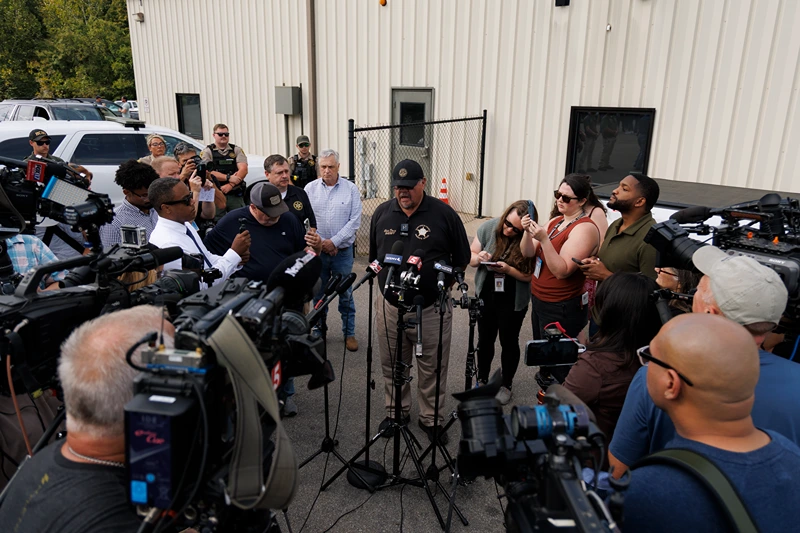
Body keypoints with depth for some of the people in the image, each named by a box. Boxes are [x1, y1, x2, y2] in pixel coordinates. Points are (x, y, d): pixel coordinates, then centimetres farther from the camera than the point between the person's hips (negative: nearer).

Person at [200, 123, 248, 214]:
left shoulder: (236, 150, 11)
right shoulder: (207, 151, 6)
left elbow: (243, 170, -2)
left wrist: (230, 185, -15)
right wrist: (228, 178, -17)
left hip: (236, 195, 2)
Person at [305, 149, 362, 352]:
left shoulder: (351, 188, -2)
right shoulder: (310, 188, 1)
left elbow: (355, 221, -6)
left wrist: (334, 242, -12)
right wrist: (320, 242, -11)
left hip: (343, 250, -1)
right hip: (317, 250, 1)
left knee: (346, 294, 7)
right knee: (318, 293, 12)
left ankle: (349, 333, 20)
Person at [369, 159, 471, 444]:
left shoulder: (444, 214, -7)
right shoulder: (382, 213, 4)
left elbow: (461, 259, 1)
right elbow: (374, 256, 16)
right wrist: (385, 278, 7)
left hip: (431, 309, -3)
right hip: (389, 306, 3)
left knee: (432, 369, 10)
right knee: (392, 365, 17)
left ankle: (431, 418, 29)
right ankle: (395, 412, 38)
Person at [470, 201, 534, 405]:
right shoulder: (489, 227, -10)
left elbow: (530, 275, -14)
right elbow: (470, 257, -2)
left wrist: (508, 269, -29)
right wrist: (478, 257, -24)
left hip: (513, 302, -3)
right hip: (485, 296, 3)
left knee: (509, 342, 13)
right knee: (485, 340, 17)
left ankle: (506, 385, 33)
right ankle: (482, 380, 37)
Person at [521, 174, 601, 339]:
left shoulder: (585, 228, -17)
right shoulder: (555, 221, 8)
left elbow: (562, 271, -24)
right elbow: (528, 253, 1)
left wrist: (544, 239, -32)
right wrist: (528, 232, -17)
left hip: (563, 309, -8)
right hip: (538, 301, 8)